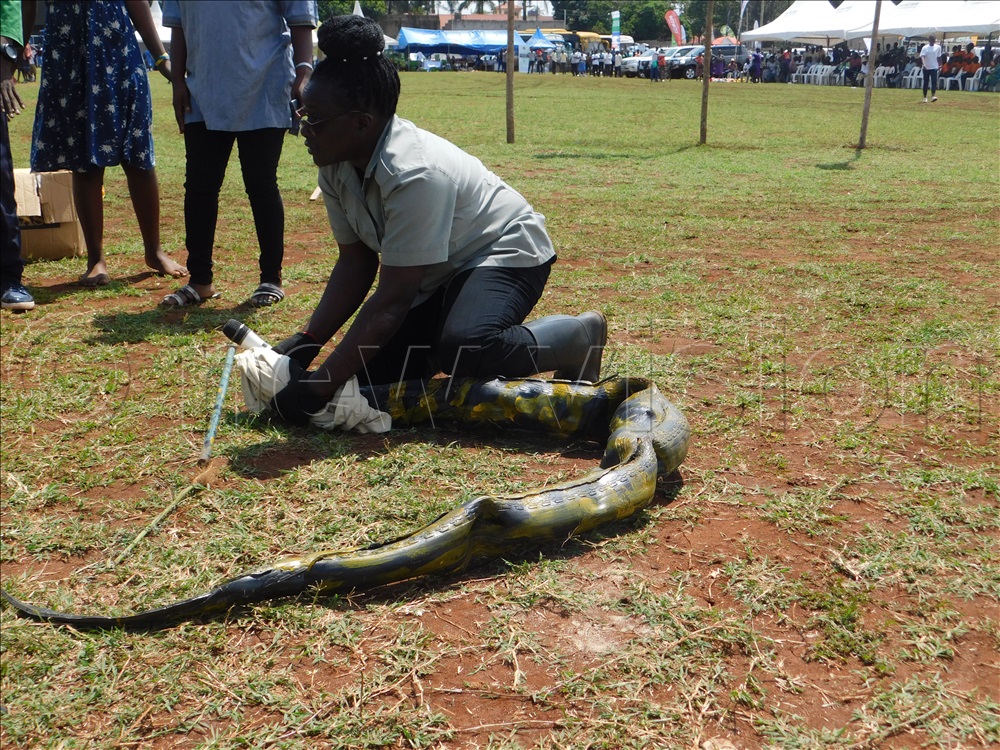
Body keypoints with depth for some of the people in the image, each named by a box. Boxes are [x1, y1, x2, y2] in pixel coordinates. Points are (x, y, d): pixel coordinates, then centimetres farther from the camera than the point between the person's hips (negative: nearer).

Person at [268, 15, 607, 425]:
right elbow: (355, 264, -2)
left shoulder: (413, 174, -34)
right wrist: (307, 341, -12)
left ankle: (580, 336, -9)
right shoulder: (336, 168, -9)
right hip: (435, 277, 8)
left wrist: (321, 385, -33)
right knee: (370, 371, -3)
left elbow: (391, 300, -34)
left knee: (463, 350, -37)